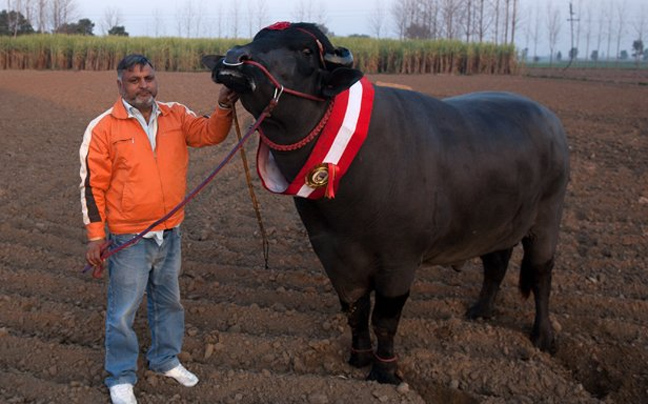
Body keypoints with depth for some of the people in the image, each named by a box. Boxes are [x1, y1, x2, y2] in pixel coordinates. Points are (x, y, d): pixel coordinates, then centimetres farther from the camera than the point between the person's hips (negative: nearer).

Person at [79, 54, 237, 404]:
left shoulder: (176, 116, 3)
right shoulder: (103, 128, -10)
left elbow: (209, 134, -5)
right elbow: (92, 185, -8)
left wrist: (224, 108, -25)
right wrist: (96, 236, -9)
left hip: (170, 233, 5)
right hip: (128, 238, -5)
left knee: (169, 300, 20)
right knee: (123, 310, 5)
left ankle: (166, 359, 40)